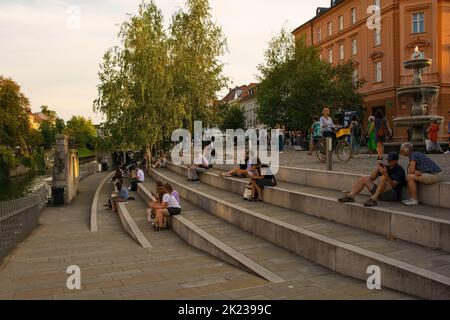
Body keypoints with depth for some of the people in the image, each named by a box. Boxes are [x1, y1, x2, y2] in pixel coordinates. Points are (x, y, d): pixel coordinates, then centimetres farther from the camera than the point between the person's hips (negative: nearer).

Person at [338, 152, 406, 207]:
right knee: (364, 178, -1)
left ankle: (374, 199, -42)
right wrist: (377, 167, -8)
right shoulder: (385, 166, 12)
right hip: (381, 193, 7)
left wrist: (386, 174, -33)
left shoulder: (399, 170, -6)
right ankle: (351, 196, -21)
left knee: (383, 177, -31)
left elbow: (392, 185, -20)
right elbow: (372, 178, 6)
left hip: (394, 194, -7)